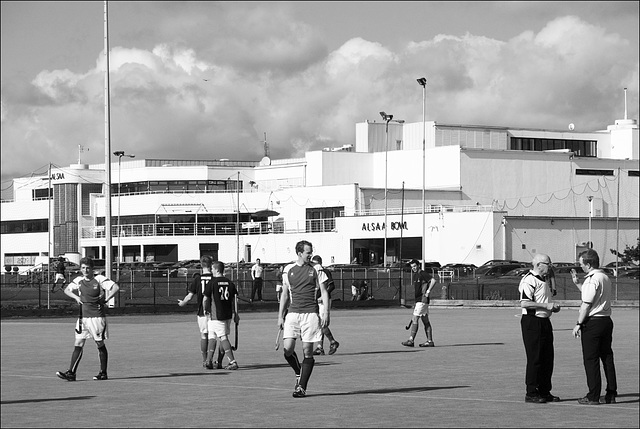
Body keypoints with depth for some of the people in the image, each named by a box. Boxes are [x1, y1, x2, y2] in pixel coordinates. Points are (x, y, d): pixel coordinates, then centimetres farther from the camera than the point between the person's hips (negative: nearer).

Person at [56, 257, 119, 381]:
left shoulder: (99, 279, -8)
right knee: (78, 345, 0)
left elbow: (116, 287, -16)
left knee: (100, 344, 4)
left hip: (97, 316, -5)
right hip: (83, 317, 5)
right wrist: (76, 297, 4)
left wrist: (105, 300, -14)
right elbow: (67, 290, 22)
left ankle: (103, 373, 13)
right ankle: (71, 373, -3)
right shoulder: (79, 280, 8)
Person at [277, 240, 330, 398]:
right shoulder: (288, 270, 10)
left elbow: (324, 292, 6)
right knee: (287, 348, -11)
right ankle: (298, 373, 17)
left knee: (307, 351, -4)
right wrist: (280, 316, 13)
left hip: (311, 313, -2)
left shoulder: (315, 270, 5)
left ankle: (302, 387, 2)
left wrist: (326, 312, -6)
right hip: (293, 313, 2)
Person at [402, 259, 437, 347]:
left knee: (414, 319, -12)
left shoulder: (423, 274, -11)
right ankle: (430, 341, 9)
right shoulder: (414, 275, 17)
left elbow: (433, 280, -22)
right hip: (417, 300, 10)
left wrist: (428, 291, -21)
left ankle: (411, 340, -14)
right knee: (425, 321, 8)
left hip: (422, 300, -10)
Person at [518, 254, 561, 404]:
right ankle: (531, 393, 0)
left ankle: (544, 391, 19)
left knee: (547, 358, 11)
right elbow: (524, 303, -24)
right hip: (532, 322, -10)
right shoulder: (528, 280, -14)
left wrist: (553, 307, 11)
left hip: (544, 322, 10)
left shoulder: (543, 281, 18)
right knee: (534, 359, -6)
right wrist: (546, 305, -22)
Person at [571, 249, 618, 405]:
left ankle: (593, 396, -4)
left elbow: (586, 304, -17)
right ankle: (611, 394, 14)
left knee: (591, 360, -4)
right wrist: (577, 283, 28)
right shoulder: (605, 278, 14)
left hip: (592, 322, -9)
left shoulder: (591, 280, -15)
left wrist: (578, 324, -13)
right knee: (607, 357, 11)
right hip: (606, 320, 9)